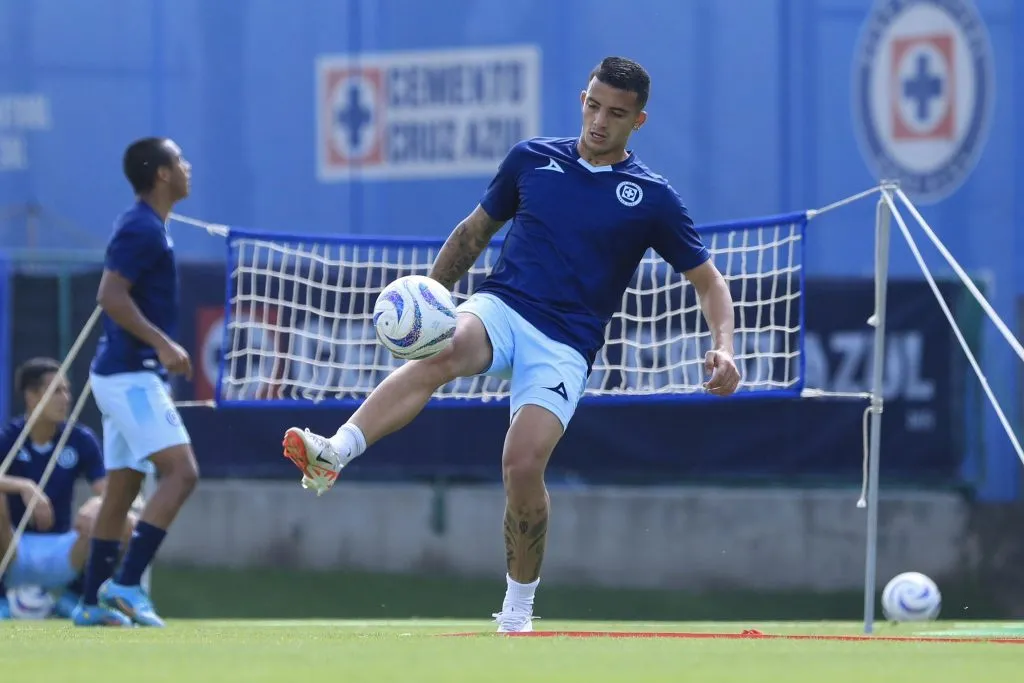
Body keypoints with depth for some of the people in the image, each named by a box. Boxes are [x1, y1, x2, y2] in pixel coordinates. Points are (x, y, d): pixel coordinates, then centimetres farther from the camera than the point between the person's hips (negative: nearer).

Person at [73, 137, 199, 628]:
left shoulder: (142, 227, 16)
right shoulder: (143, 229, -14)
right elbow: (111, 295, -23)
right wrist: (162, 344, -26)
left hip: (127, 375, 10)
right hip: (132, 375, -10)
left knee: (122, 489, 11)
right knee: (180, 472, -15)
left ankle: (93, 602, 12)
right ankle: (126, 584, -19)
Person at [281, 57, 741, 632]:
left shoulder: (652, 198, 3)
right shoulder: (532, 158, 10)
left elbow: (709, 281, 8)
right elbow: (475, 231, 22)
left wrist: (724, 350, -9)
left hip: (565, 344, -2)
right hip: (502, 308, 2)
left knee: (524, 463, -20)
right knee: (439, 352, -33)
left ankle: (519, 607, 3)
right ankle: (332, 454, -54)